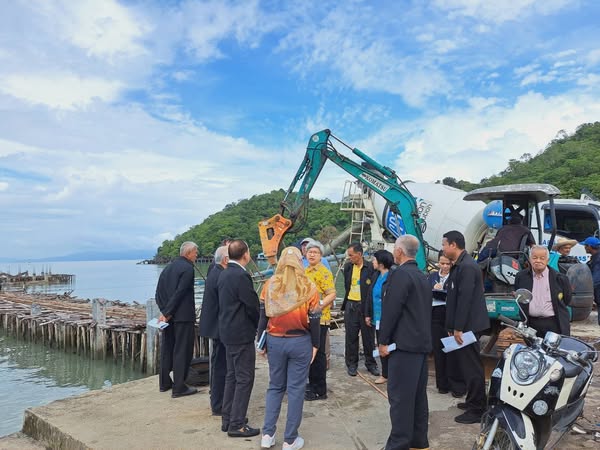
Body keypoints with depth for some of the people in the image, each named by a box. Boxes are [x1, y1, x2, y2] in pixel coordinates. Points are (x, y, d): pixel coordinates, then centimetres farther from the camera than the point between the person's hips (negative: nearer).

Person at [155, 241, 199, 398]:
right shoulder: (188, 268, -13)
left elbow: (159, 293, 8)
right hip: (183, 316, -8)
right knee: (182, 351, -1)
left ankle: (164, 383, 26)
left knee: (167, 349, 16)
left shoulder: (168, 268, 12)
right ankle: (179, 387, 3)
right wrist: (167, 313, -13)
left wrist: (164, 311, 2)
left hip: (169, 316, 8)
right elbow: (179, 293, -19)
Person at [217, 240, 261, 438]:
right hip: (242, 334, -9)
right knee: (244, 379, 0)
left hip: (228, 331, 10)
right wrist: (257, 324, 2)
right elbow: (253, 305, -18)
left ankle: (227, 419, 26)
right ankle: (237, 425, 7)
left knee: (232, 376, 17)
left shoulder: (224, 274, 8)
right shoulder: (241, 276, -21)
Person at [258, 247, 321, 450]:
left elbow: (263, 316, 1)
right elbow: (314, 320, -5)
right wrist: (315, 345, 7)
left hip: (275, 341, 2)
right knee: (296, 389, 9)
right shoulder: (309, 287, -9)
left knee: (275, 387, 18)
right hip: (300, 342, -2)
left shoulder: (270, 286, -4)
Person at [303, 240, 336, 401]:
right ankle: (312, 384, 31)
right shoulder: (305, 271, 13)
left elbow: (332, 294, -19)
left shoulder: (324, 272, -13)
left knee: (318, 354, 0)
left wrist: (319, 307, -29)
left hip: (319, 319, -8)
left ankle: (320, 391, 12)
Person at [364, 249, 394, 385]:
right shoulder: (376, 275, 9)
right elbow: (370, 295, 13)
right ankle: (386, 372, 26)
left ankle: (385, 374, 16)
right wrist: (367, 314, 12)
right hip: (377, 317, 7)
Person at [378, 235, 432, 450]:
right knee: (418, 394, 15)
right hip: (421, 342, 9)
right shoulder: (422, 276, 14)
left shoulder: (400, 274, -14)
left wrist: (383, 340, -11)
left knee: (400, 396, -4)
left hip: (404, 343, -9)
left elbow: (391, 310, -18)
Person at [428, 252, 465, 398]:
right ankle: (442, 384, 20)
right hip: (435, 316, 4)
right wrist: (434, 289, -8)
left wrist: (443, 292, -19)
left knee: (452, 351, -3)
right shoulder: (432, 276, 13)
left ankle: (456, 385, 10)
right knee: (438, 350, 8)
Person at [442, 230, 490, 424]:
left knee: (471, 366, -2)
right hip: (463, 325, 10)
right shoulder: (459, 265, 13)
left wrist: (458, 327, -20)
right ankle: (473, 401, 30)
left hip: (468, 325, -10)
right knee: (466, 364, 17)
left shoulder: (467, 266, -18)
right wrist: (452, 326, 15)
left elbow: (465, 298, -22)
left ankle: (476, 410, 7)